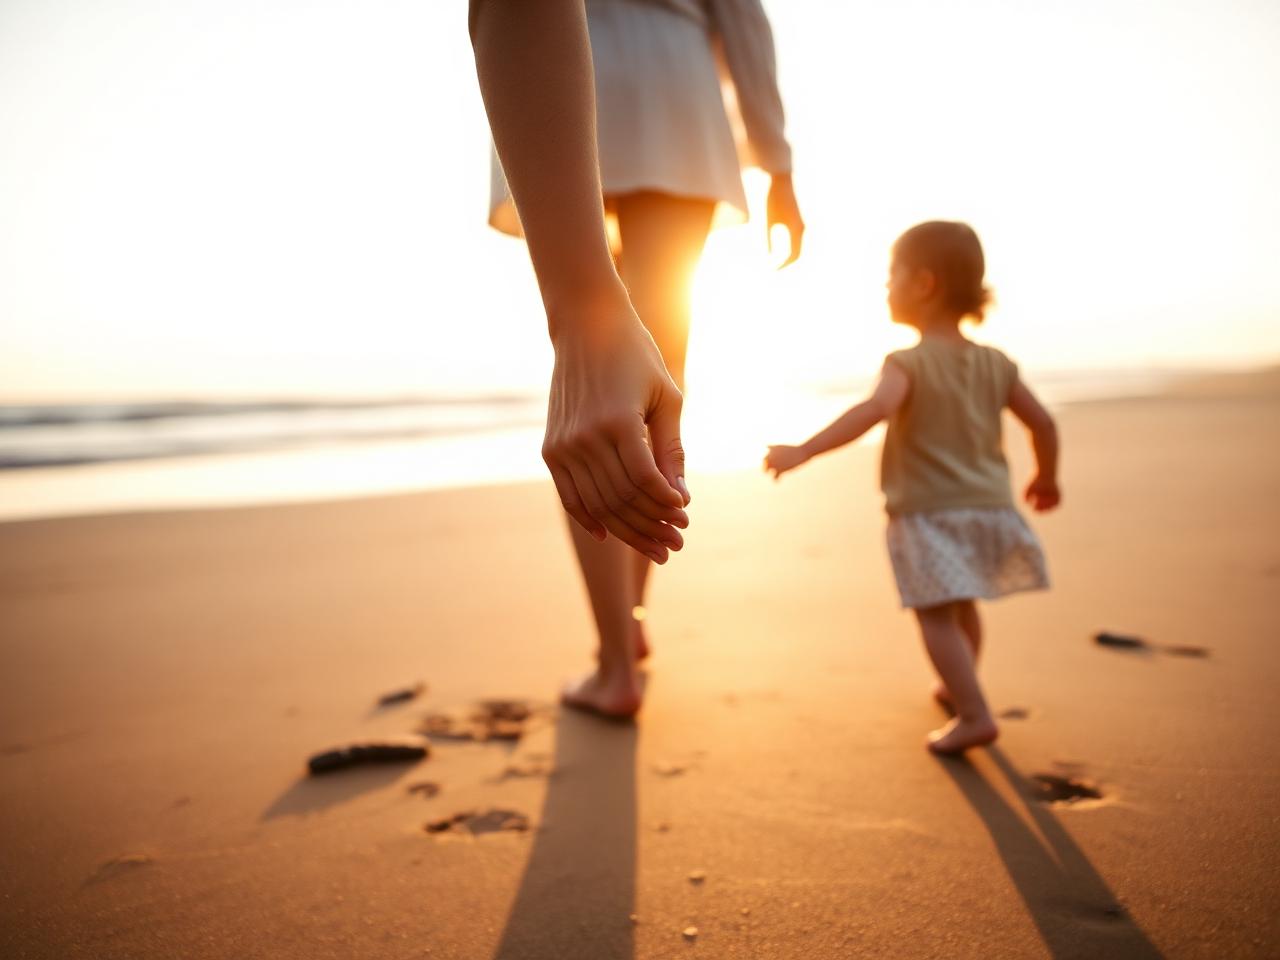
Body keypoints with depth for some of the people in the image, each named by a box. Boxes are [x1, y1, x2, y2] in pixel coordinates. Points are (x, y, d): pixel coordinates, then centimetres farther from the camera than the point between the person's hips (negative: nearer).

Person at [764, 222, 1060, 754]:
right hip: (989, 505, 7)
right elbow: (1043, 421, 9)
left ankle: (975, 715, -12)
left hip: (930, 514, -7)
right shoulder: (995, 364, 7)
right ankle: (957, 687, 44)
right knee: (962, 607, 26)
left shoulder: (909, 363, -13)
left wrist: (803, 451, -34)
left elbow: (874, 409, -32)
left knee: (937, 615, -4)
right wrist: (1046, 478, 26)